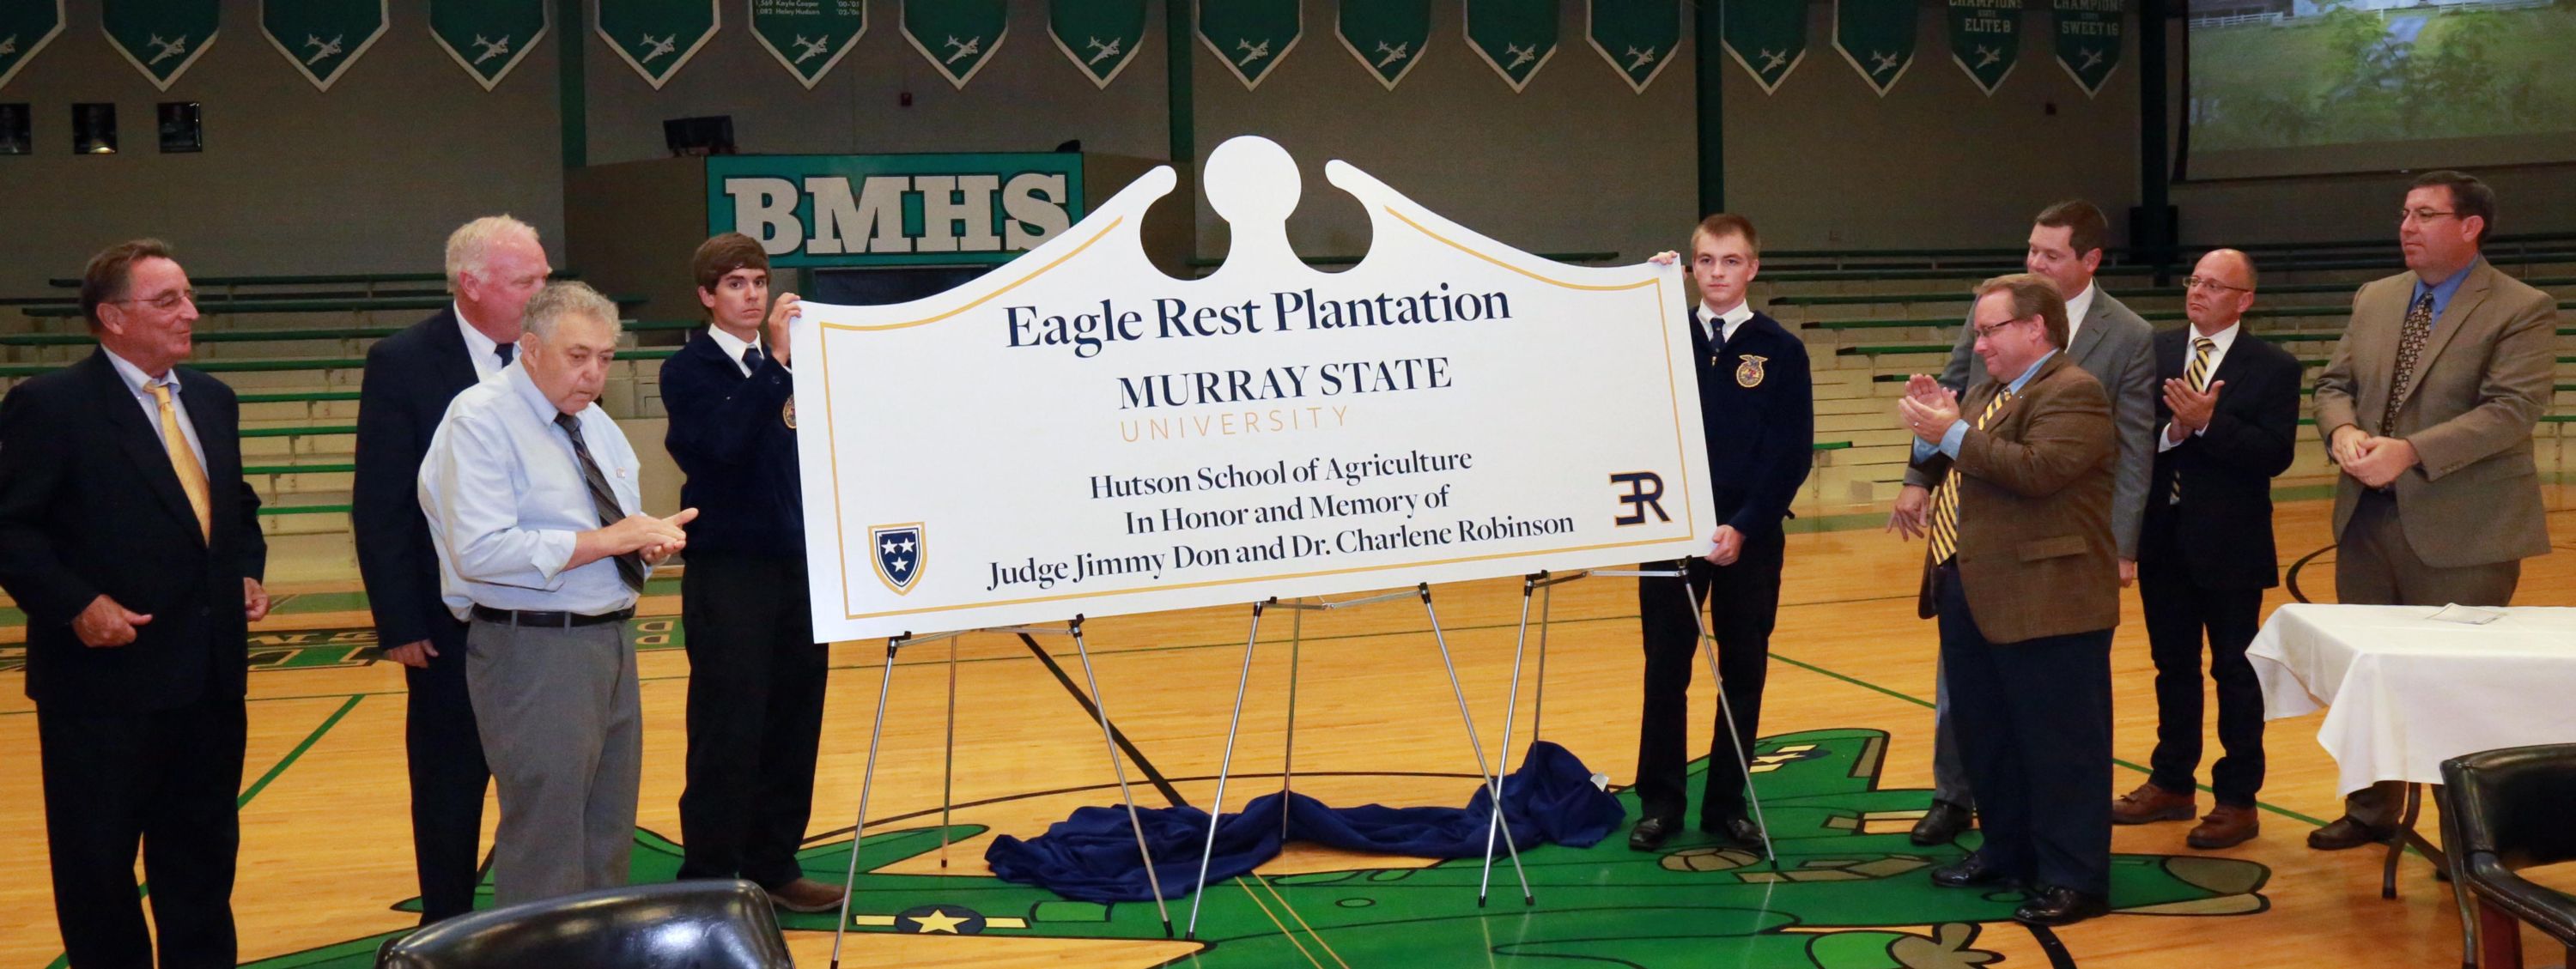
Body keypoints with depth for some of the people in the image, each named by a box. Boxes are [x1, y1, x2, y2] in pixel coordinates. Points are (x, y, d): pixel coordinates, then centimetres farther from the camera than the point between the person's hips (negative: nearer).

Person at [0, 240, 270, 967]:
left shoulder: (213, 401, 11)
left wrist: (248, 573, 5)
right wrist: (77, 604, -21)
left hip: (212, 674, 6)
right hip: (106, 677, -6)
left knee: (204, 854, 15)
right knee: (97, 864, 6)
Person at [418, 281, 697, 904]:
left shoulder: (596, 424, 15)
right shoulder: (481, 420, -11)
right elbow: (481, 550, -22)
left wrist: (649, 542, -5)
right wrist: (607, 540, -21)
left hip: (611, 641, 8)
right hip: (534, 649, -8)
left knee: (609, 835, 14)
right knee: (547, 847, -4)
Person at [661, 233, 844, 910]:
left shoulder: (784, 362, 11)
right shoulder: (688, 371, -6)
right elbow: (725, 444, -24)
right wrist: (776, 361, -27)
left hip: (795, 565, 6)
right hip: (727, 573, -6)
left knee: (794, 723, 9)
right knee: (728, 733, -3)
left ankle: (773, 865, 21)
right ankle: (709, 880, 6)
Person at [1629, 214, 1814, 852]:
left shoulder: (1780, 351, 0)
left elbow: (1793, 453, -4)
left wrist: (1744, 526, -11)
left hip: (1750, 536, 0)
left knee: (1743, 674, 6)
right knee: (1665, 672, 4)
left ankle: (1727, 804, 16)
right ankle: (1660, 802, 13)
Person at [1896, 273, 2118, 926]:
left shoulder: (2072, 393, -13)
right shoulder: (1986, 393, 18)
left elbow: (2037, 470, -27)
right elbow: (1945, 471, 19)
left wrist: (1953, 434, -21)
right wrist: (1933, 429, 1)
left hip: (2046, 602, -10)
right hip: (1971, 594, 10)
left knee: (2059, 743, -3)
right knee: (1984, 736, 18)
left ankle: (2074, 879, 4)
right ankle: (2008, 852, 32)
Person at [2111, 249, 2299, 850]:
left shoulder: (2272, 368, -6)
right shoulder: (2155, 353, 5)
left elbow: (2275, 455, -16)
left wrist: (2207, 423, -24)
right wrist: (2172, 429, -19)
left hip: (2229, 545, -4)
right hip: (2163, 537, 4)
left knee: (2235, 672, 5)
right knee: (2173, 665, 15)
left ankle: (2237, 801, 13)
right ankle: (2173, 785, 28)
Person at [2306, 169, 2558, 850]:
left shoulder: (2522, 310, -9)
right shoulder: (2374, 300, 11)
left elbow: (2512, 409, -20)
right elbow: (2335, 383, 11)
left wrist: (2410, 451, -28)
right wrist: (2342, 431, -13)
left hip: (2461, 531, -6)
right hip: (2367, 519, 6)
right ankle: (2371, 810, 31)